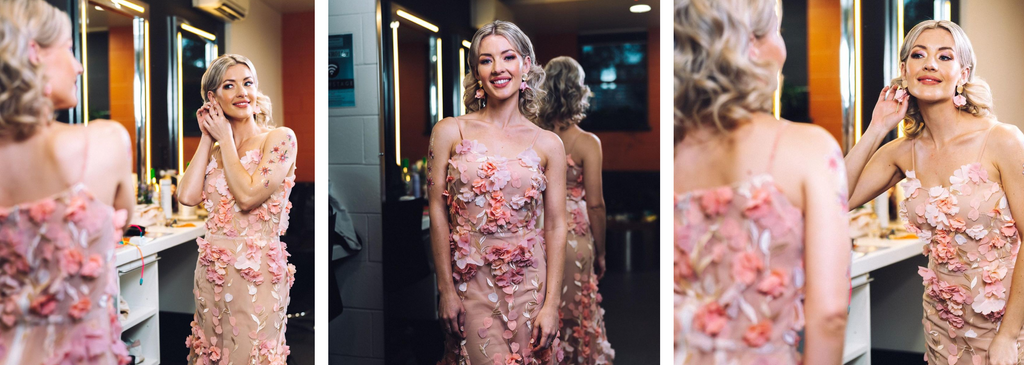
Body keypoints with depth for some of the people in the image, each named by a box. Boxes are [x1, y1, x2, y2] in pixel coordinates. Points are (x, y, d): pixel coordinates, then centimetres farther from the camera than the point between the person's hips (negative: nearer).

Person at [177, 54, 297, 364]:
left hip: (257, 272, -6)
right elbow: (187, 196, -6)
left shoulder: (280, 138, -5)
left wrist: (225, 139, -6)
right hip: (211, 268, 6)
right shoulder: (214, 150, 12)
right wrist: (207, 138, 2)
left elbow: (248, 196, -17)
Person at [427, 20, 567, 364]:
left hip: (528, 283, 1)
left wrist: (551, 304, -5)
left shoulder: (548, 144, 0)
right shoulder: (450, 132, -1)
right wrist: (446, 290, -4)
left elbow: (555, 226, 0)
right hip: (469, 281, -1)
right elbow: (437, 212, -2)